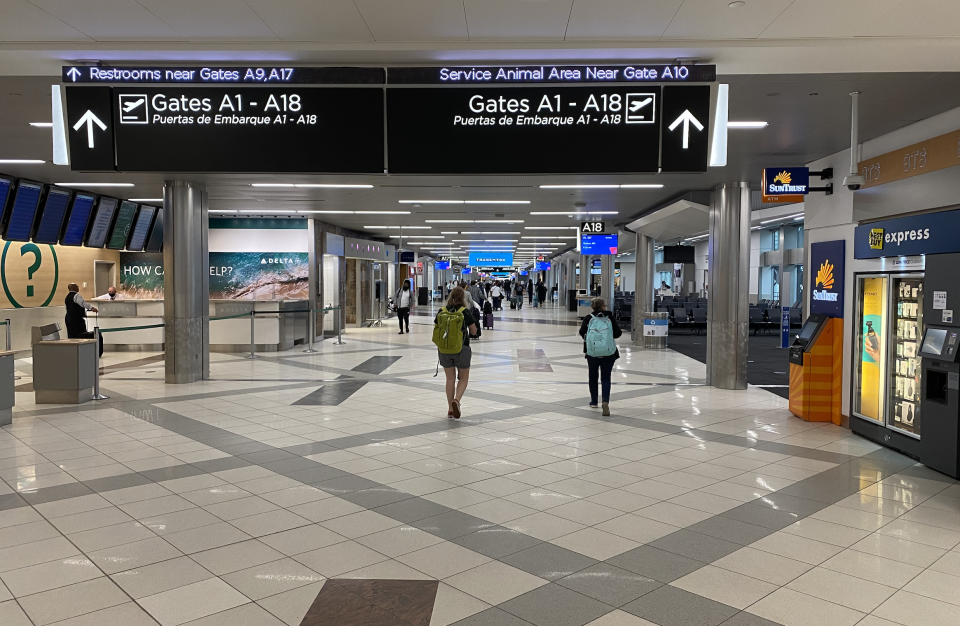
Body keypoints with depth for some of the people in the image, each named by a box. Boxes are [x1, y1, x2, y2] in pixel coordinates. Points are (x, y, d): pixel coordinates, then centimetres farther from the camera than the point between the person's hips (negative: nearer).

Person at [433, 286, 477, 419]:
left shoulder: (442, 311, -1)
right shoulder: (466, 312, -8)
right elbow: (473, 332, 0)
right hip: (462, 349, -3)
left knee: (450, 379, 14)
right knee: (463, 378, 12)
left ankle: (450, 409, 15)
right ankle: (456, 400, -13)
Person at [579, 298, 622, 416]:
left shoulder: (589, 318, 1)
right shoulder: (610, 317, 1)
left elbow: (582, 332, -6)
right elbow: (618, 333, -1)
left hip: (592, 352, 1)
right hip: (609, 353, -1)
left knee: (593, 376, 19)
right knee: (606, 378, 5)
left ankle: (594, 402, 28)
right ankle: (605, 401, -16)